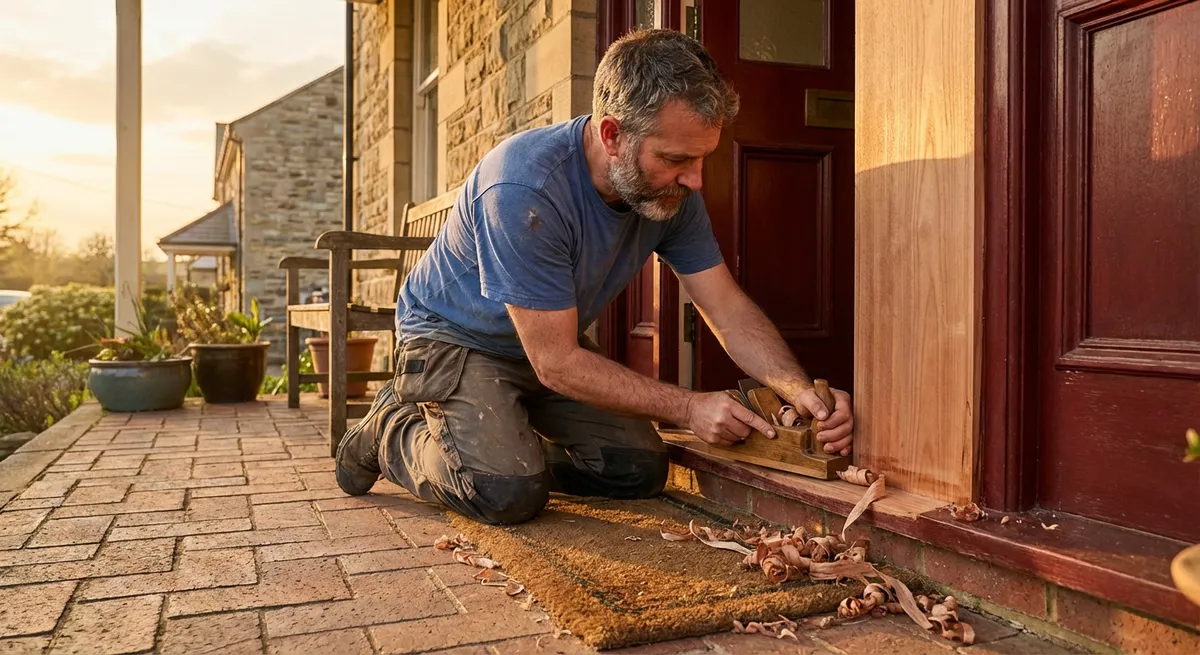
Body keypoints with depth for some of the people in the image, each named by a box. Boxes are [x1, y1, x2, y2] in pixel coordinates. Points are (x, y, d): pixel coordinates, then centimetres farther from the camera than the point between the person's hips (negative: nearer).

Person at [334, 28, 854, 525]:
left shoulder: (672, 191, -15)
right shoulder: (523, 190, -35)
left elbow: (730, 312, -10)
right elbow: (557, 364, -30)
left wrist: (801, 390, -27)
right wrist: (688, 407, -30)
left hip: (553, 346, 6)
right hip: (452, 338, -6)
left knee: (640, 470, -7)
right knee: (510, 492, -26)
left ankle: (507, 446, 16)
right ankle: (393, 431, 3)